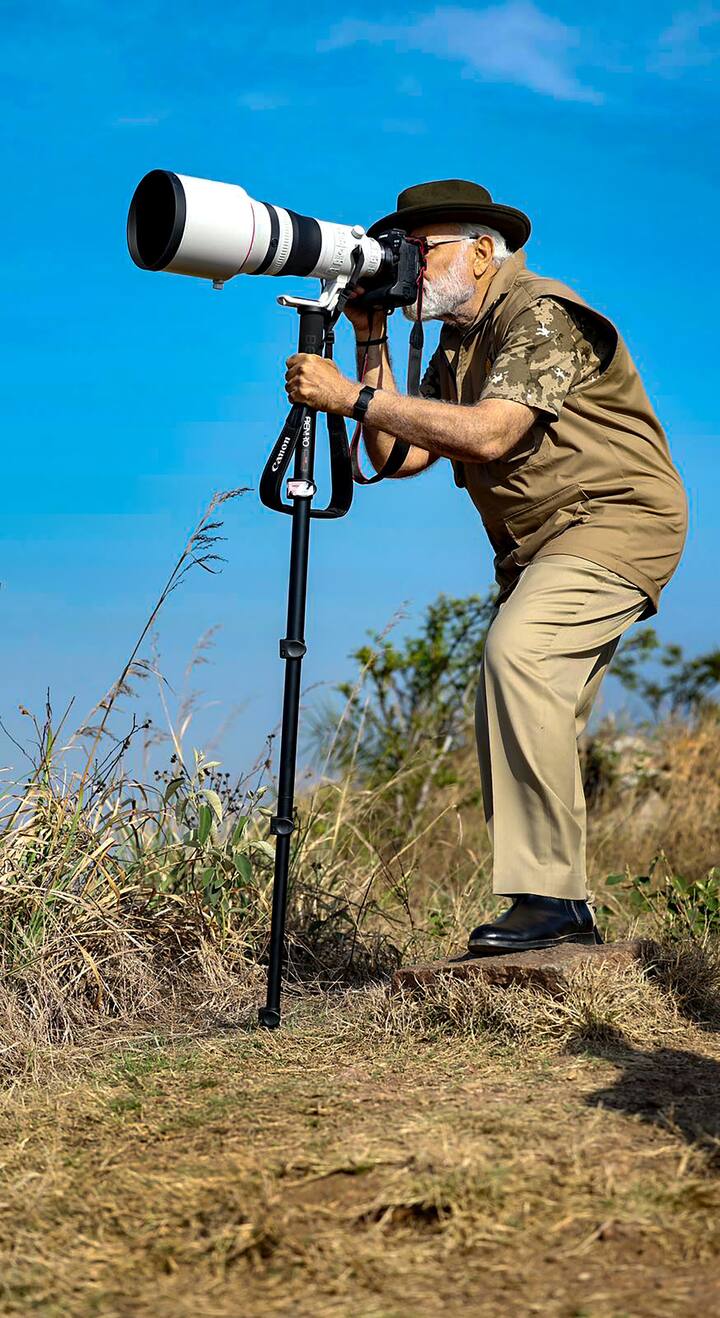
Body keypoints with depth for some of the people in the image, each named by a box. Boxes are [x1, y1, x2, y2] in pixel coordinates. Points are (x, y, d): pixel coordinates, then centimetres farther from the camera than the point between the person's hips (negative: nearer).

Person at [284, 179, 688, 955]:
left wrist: (351, 395, -27)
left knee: (516, 651, -30)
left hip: (616, 520, -10)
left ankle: (550, 896, -27)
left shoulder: (542, 315, -14)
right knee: (513, 726, 3)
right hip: (540, 544, 10)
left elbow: (487, 432, -29)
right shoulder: (455, 345, 14)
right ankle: (559, 913, 12)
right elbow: (396, 457, 5)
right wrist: (371, 340, 2)